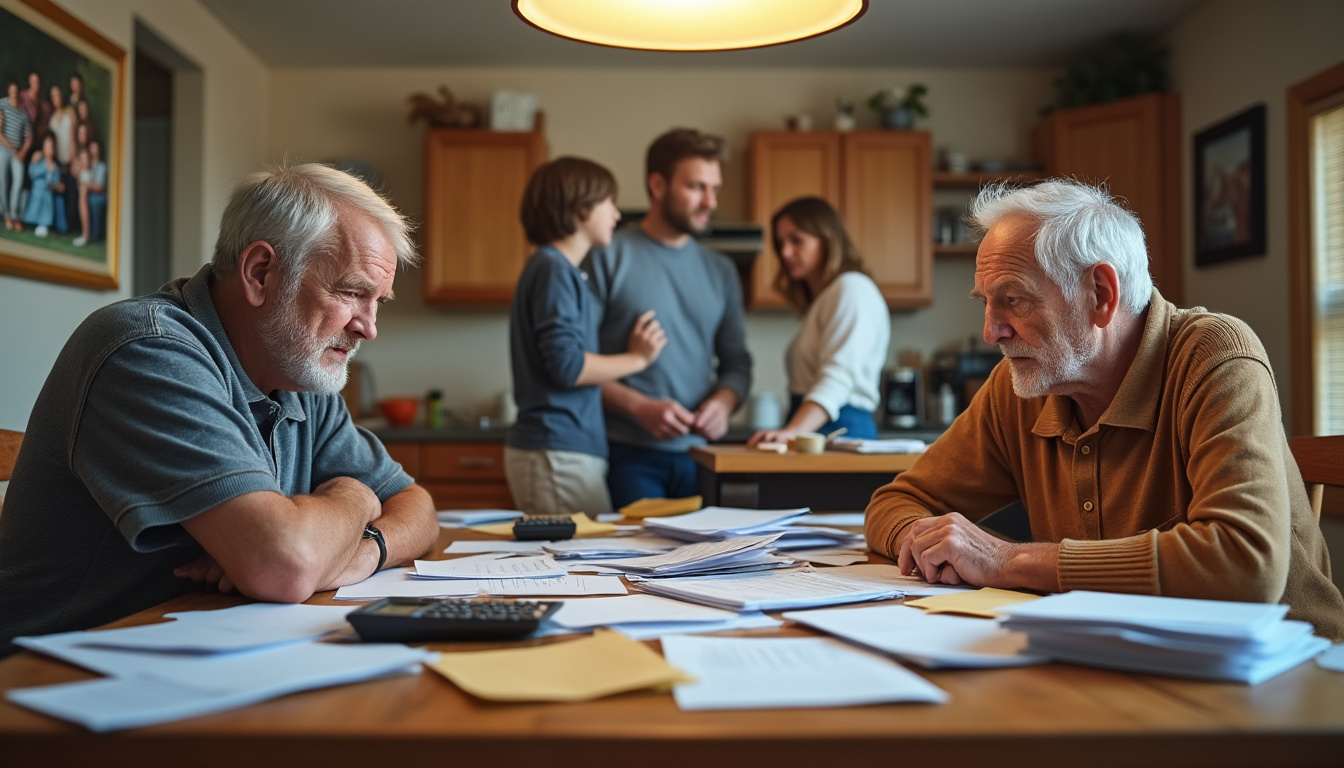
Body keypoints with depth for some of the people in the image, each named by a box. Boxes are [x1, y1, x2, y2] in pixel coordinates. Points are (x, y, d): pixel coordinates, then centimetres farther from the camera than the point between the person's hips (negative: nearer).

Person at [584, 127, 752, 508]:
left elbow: (736, 361, 16)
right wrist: (639, 407, -16)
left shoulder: (720, 271, 14)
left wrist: (723, 402, -5)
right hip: (628, 456, -4)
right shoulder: (608, 258, -2)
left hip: (698, 454, 5)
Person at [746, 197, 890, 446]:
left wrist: (792, 431, -31)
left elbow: (838, 376, -18)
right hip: (809, 430, 8)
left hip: (841, 428, -8)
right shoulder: (820, 300, 26)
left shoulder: (851, 288, -4)